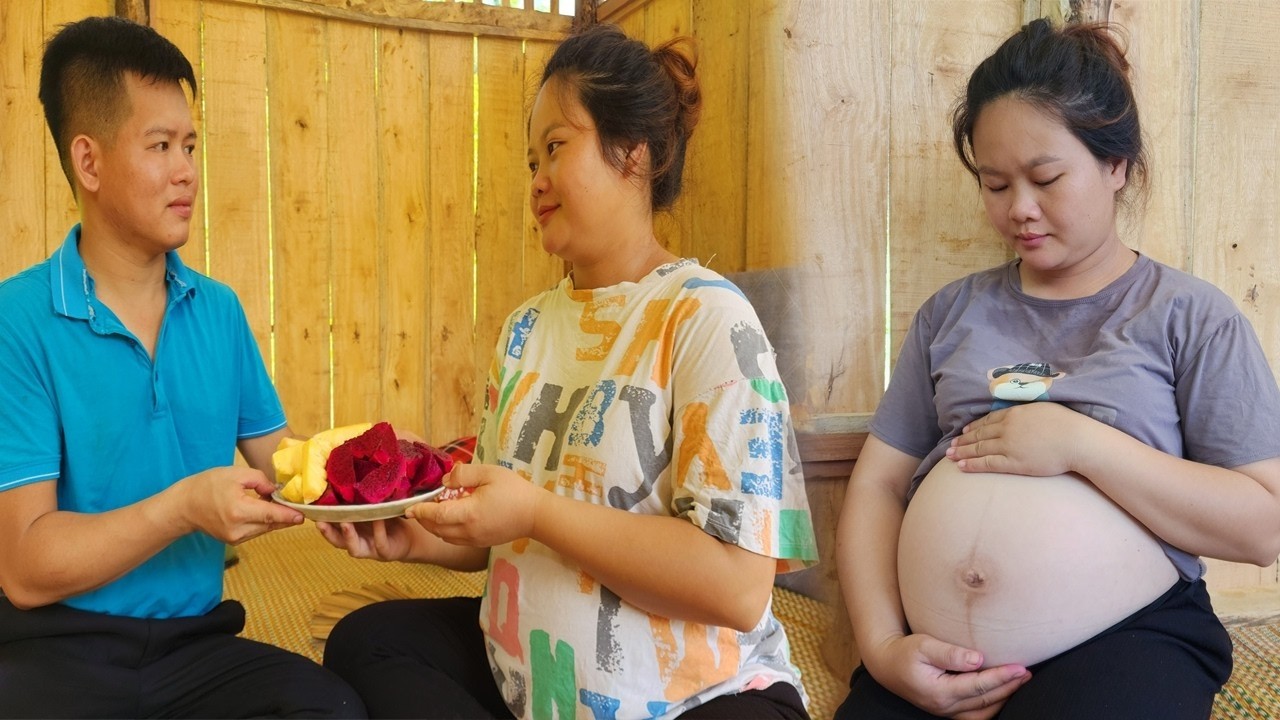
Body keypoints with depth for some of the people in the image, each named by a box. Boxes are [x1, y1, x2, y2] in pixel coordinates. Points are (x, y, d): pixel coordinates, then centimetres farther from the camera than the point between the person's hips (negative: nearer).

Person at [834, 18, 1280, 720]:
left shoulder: (1191, 316, 4)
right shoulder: (952, 311, 12)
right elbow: (876, 485, 8)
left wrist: (1083, 443, -13)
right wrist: (883, 647, -6)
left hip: (1126, 642, -1)